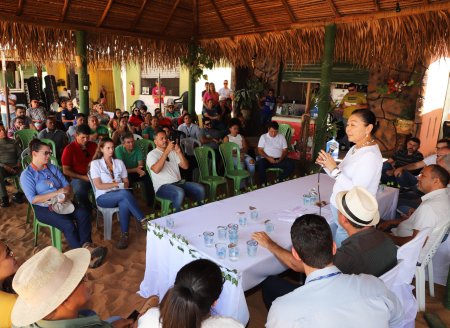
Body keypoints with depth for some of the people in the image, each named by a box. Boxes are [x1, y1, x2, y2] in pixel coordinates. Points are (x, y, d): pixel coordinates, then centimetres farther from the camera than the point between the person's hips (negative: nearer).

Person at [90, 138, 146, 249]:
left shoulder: (119, 162, 14)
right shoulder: (95, 163, 2)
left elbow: (126, 182, 12)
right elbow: (99, 185, -7)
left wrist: (122, 185, -11)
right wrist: (118, 184, -12)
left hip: (120, 195, 3)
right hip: (103, 197, -3)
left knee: (124, 204, -36)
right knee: (125, 193, -35)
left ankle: (124, 235, -25)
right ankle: (143, 220, -29)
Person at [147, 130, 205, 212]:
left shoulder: (173, 152, 17)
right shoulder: (152, 154, 0)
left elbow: (185, 166, 8)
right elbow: (156, 170, -22)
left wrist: (179, 152, -7)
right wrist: (167, 151, -23)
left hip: (179, 183, 6)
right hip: (163, 186, -6)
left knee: (200, 189, -16)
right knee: (179, 193, -36)